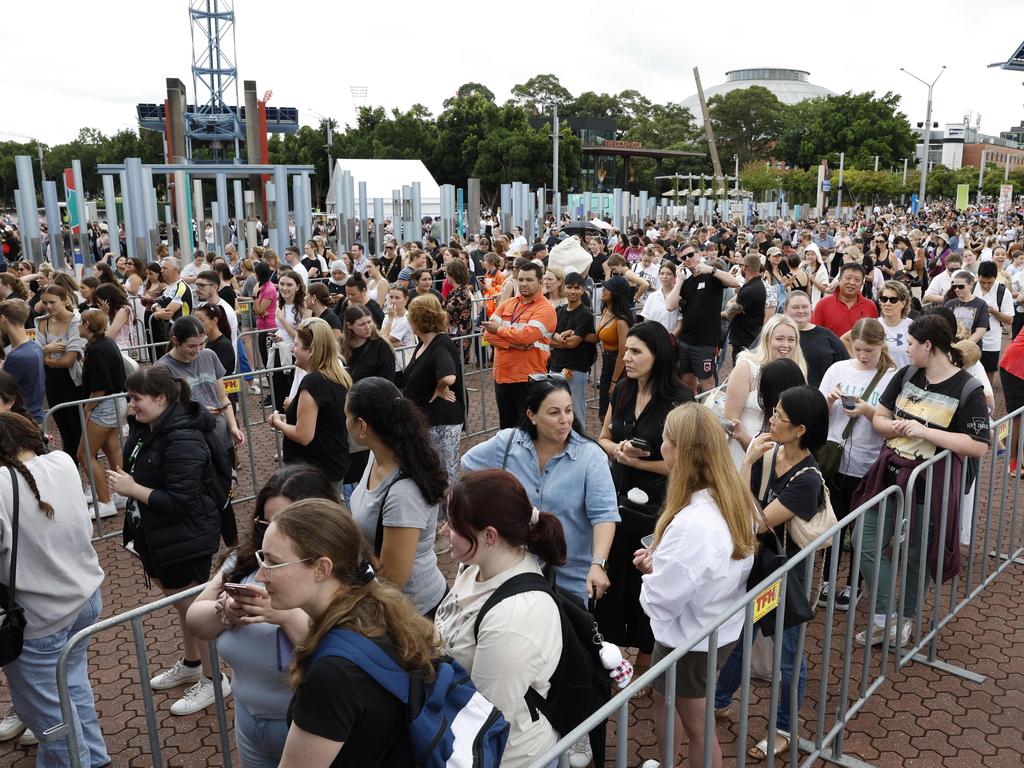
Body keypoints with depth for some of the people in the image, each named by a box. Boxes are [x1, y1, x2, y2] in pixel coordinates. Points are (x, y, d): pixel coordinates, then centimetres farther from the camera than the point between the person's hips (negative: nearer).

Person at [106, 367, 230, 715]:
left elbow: (180, 501, -28)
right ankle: (190, 664, 44)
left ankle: (213, 680, 25)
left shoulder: (182, 440, -27)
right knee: (179, 603, 24)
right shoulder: (145, 428, 2)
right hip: (156, 536, 9)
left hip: (187, 540, -9)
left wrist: (132, 488, -23)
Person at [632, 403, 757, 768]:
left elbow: (660, 600, -27)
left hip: (690, 640, -9)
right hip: (722, 627, 9)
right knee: (663, 697, 30)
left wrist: (651, 573, -6)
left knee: (696, 727, 16)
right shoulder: (734, 498, -8)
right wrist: (661, 559, 0)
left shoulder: (690, 523, -37)